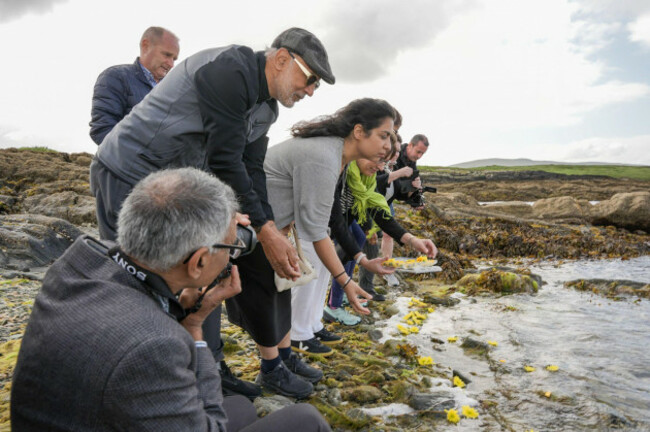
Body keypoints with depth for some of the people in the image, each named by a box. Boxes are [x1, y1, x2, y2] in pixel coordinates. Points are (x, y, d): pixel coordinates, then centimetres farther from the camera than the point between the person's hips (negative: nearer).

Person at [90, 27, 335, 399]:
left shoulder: (266, 107, 8)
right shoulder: (229, 69, -22)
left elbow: (252, 170, 5)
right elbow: (224, 160, -26)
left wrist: (273, 231, -5)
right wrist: (264, 229, -22)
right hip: (131, 177, -9)